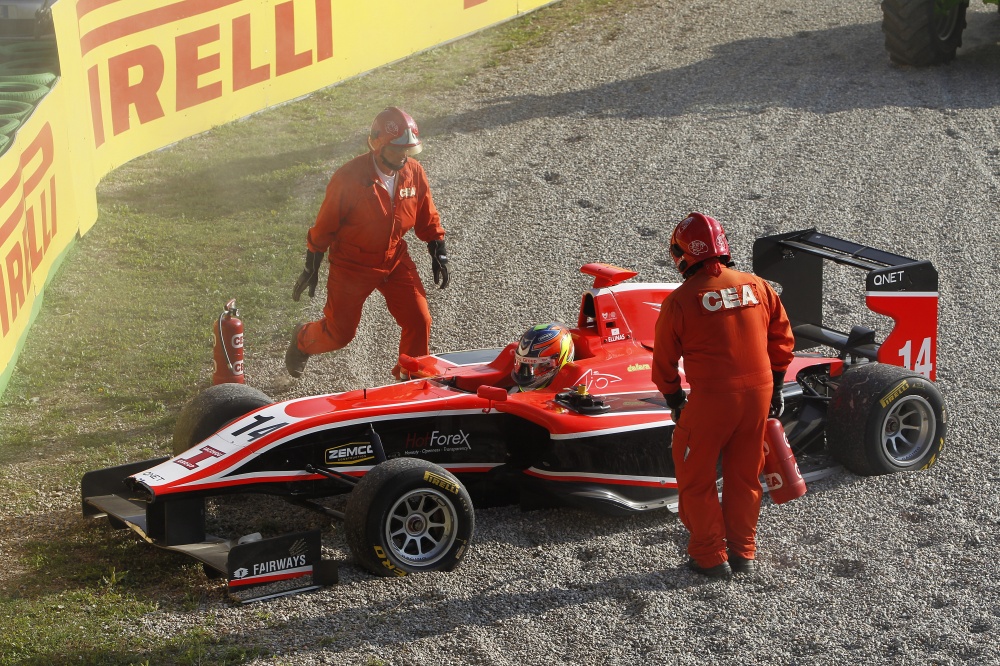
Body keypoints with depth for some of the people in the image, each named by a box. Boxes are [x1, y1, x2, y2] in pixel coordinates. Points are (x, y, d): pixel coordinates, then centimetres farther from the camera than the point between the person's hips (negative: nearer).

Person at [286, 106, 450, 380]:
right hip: (351, 266, -4)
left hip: (395, 261, 4)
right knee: (340, 332, 7)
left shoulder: (414, 173, -9)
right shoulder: (349, 178, -24)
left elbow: (427, 219, 7)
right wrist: (311, 269, -6)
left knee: (419, 321, -4)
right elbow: (324, 226, -13)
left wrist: (439, 255, 9)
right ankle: (302, 340, 41)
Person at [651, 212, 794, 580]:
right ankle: (743, 552, 27)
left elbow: (664, 361, 0)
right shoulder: (758, 286, 4)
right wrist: (774, 390, 21)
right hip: (759, 394, 5)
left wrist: (676, 403, 16)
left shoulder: (680, 300, -7)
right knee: (744, 476, 19)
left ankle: (711, 557, 16)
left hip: (710, 399, -5)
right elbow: (782, 341, 11)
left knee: (696, 479, 12)